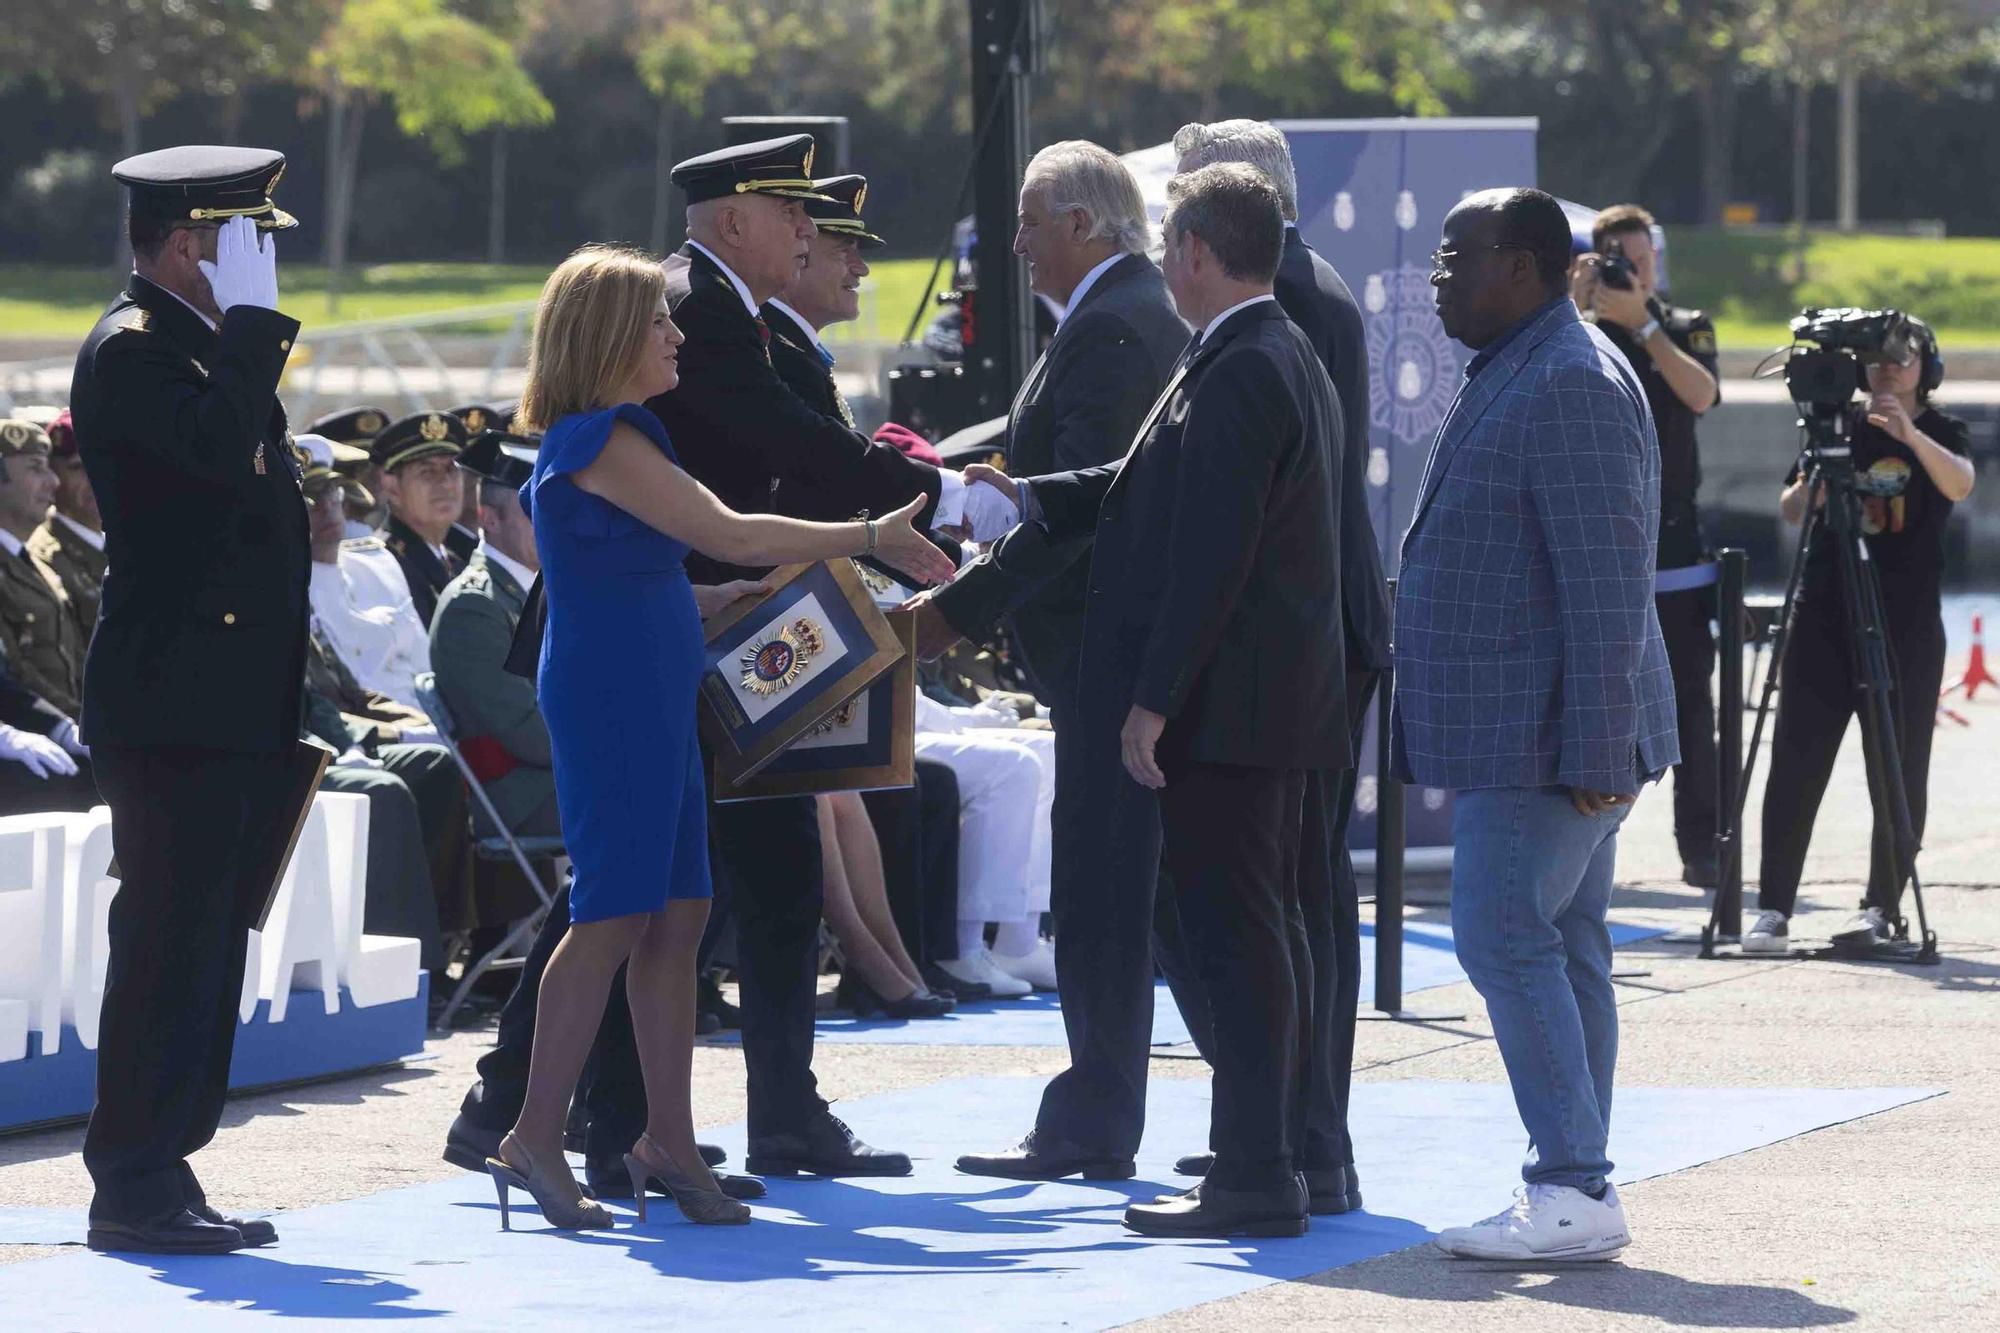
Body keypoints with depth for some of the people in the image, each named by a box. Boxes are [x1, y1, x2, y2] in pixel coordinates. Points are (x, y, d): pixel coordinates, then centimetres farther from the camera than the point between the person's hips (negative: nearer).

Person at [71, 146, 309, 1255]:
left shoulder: (204, 344, 20)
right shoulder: (131, 350, -11)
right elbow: (221, 442, -29)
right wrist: (249, 318, -19)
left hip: (233, 709, 10)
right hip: (172, 709, -10)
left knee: (203, 948, 11)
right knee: (172, 945, -9)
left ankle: (161, 1173, 15)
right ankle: (133, 1188, -6)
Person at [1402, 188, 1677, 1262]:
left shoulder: (1572, 386, -17)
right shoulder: (1510, 376, 17)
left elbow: (1607, 582, -22)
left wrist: (1595, 750, -24)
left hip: (1549, 736, -11)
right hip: (1522, 737, 11)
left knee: (1506, 940, -12)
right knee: (1561, 948, 10)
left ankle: (1573, 1191, -12)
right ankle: (1576, 1190, 12)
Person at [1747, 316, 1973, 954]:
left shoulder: (1943, 432, 4)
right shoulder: (1839, 425, 12)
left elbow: (1959, 483, -17)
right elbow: (1789, 508, 10)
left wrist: (1911, 436, -33)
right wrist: (1810, 490, -13)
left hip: (1905, 623, -2)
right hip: (1824, 614, 2)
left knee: (1900, 772, -1)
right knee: (1796, 762, -4)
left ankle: (1882, 907, 6)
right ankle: (1773, 907, -4)